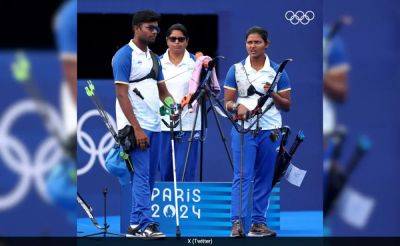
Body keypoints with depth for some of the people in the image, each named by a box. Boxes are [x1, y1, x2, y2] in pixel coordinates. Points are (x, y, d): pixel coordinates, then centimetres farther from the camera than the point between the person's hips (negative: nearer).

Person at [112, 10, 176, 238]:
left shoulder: (154, 58, 17)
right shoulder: (124, 55, -8)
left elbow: (162, 90, 21)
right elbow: (122, 94, -13)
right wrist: (136, 128, -19)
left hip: (154, 125, 8)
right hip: (136, 127, -8)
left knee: (150, 177, 7)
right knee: (141, 176, -12)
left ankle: (137, 224, 10)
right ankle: (143, 224, -14)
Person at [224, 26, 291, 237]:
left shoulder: (278, 71, 7)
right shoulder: (236, 70, 7)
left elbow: (287, 106, 8)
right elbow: (227, 102, 7)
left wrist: (273, 95, -11)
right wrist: (237, 107, -15)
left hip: (270, 130, 1)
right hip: (243, 128, -1)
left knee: (264, 179, 4)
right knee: (242, 176, -10)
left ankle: (258, 222, 9)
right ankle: (237, 222, -15)